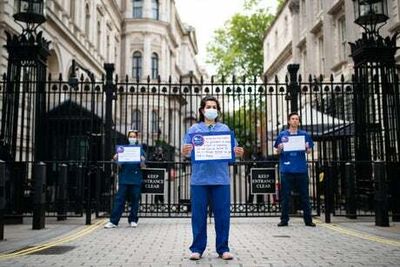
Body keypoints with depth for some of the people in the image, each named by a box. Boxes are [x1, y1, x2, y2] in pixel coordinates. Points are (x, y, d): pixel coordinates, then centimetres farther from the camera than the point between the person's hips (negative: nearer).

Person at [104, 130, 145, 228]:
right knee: (119, 199, -3)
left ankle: (133, 220, 13)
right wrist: (116, 159, -11)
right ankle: (113, 221, -4)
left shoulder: (140, 149, 8)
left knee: (135, 200, 3)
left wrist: (142, 160, -18)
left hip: (136, 179, 0)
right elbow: (120, 165, 7)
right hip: (124, 178, 0)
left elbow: (142, 166, 2)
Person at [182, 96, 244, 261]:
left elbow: (232, 151, 9)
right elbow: (186, 151, 3)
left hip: (220, 178, 1)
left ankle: (223, 248, 12)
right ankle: (197, 249, 11)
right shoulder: (194, 129, 11)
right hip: (199, 178, -1)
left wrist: (238, 153, -14)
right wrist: (185, 151, -20)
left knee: (222, 214, 2)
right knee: (199, 214, 2)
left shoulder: (225, 129, 14)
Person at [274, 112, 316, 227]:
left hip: (301, 169, 1)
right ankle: (284, 220, 12)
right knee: (285, 196, 4)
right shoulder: (282, 135, 5)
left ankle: (308, 220, 13)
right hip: (286, 169, 0)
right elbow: (277, 151, 9)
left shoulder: (304, 134, 7)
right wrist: (280, 148, -13)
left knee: (304, 196, 6)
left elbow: (309, 151, 10)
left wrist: (307, 148, -12)